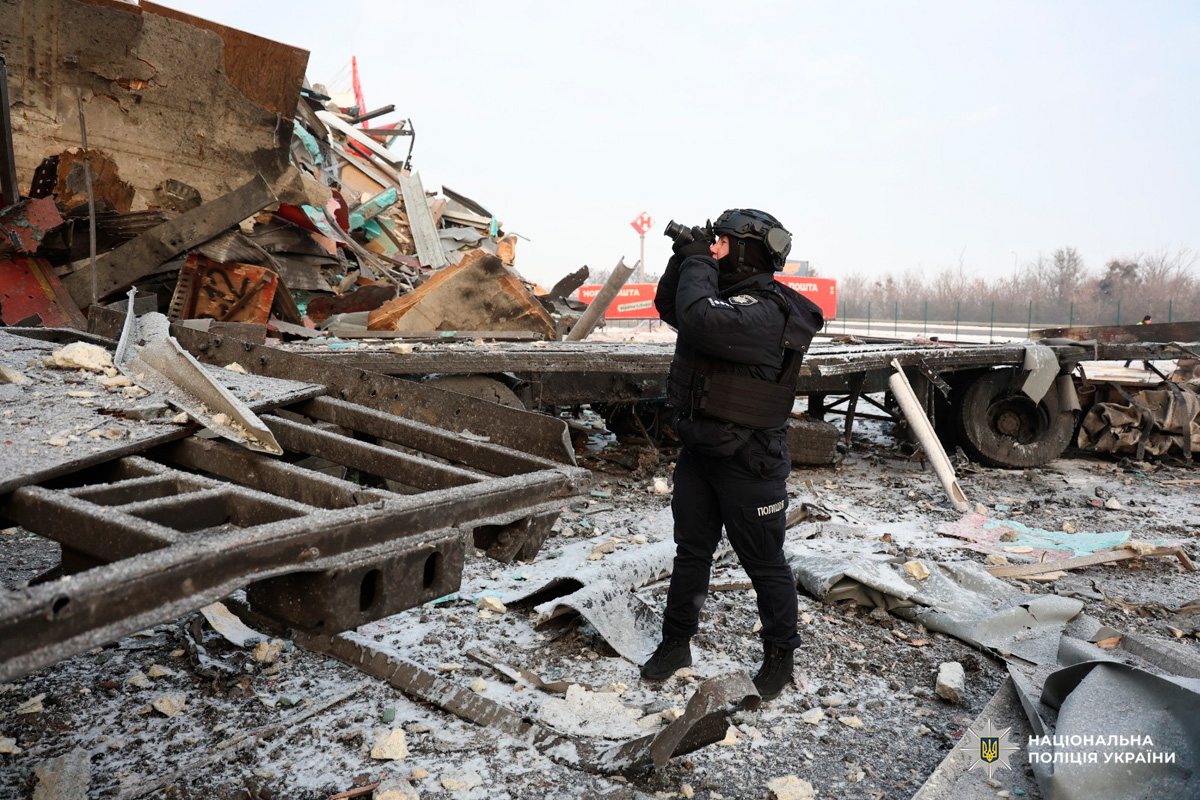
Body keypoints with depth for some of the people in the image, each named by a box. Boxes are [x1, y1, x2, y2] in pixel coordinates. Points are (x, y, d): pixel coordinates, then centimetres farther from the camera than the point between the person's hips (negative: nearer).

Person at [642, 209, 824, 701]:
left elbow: (699, 320, -37)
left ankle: (779, 655, 27)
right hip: (698, 451, 9)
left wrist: (699, 262, -20)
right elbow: (669, 308, 19)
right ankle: (676, 642, 33)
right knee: (690, 553, 18)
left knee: (765, 564, 8)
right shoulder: (726, 294, 8)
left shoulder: (766, 310, -22)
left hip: (748, 462, -9)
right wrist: (684, 259, 3)